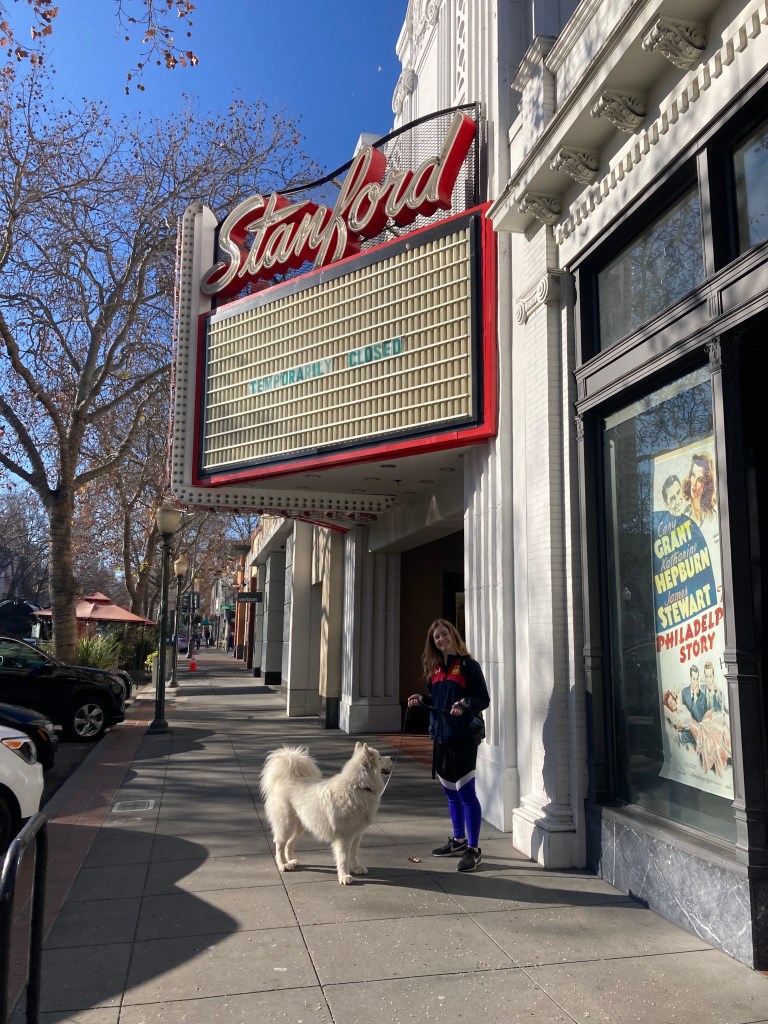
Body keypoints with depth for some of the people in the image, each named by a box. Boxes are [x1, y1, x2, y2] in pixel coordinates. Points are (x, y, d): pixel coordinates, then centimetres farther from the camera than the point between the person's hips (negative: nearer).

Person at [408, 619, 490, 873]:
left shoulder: (468, 665, -7)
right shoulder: (435, 668, 12)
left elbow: (483, 699, -9)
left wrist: (465, 704, -26)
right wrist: (422, 699, 0)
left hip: (462, 738, -7)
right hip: (440, 738, 7)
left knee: (466, 793, -4)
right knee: (451, 793, 17)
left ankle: (473, 849, 5)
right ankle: (458, 841, 31)